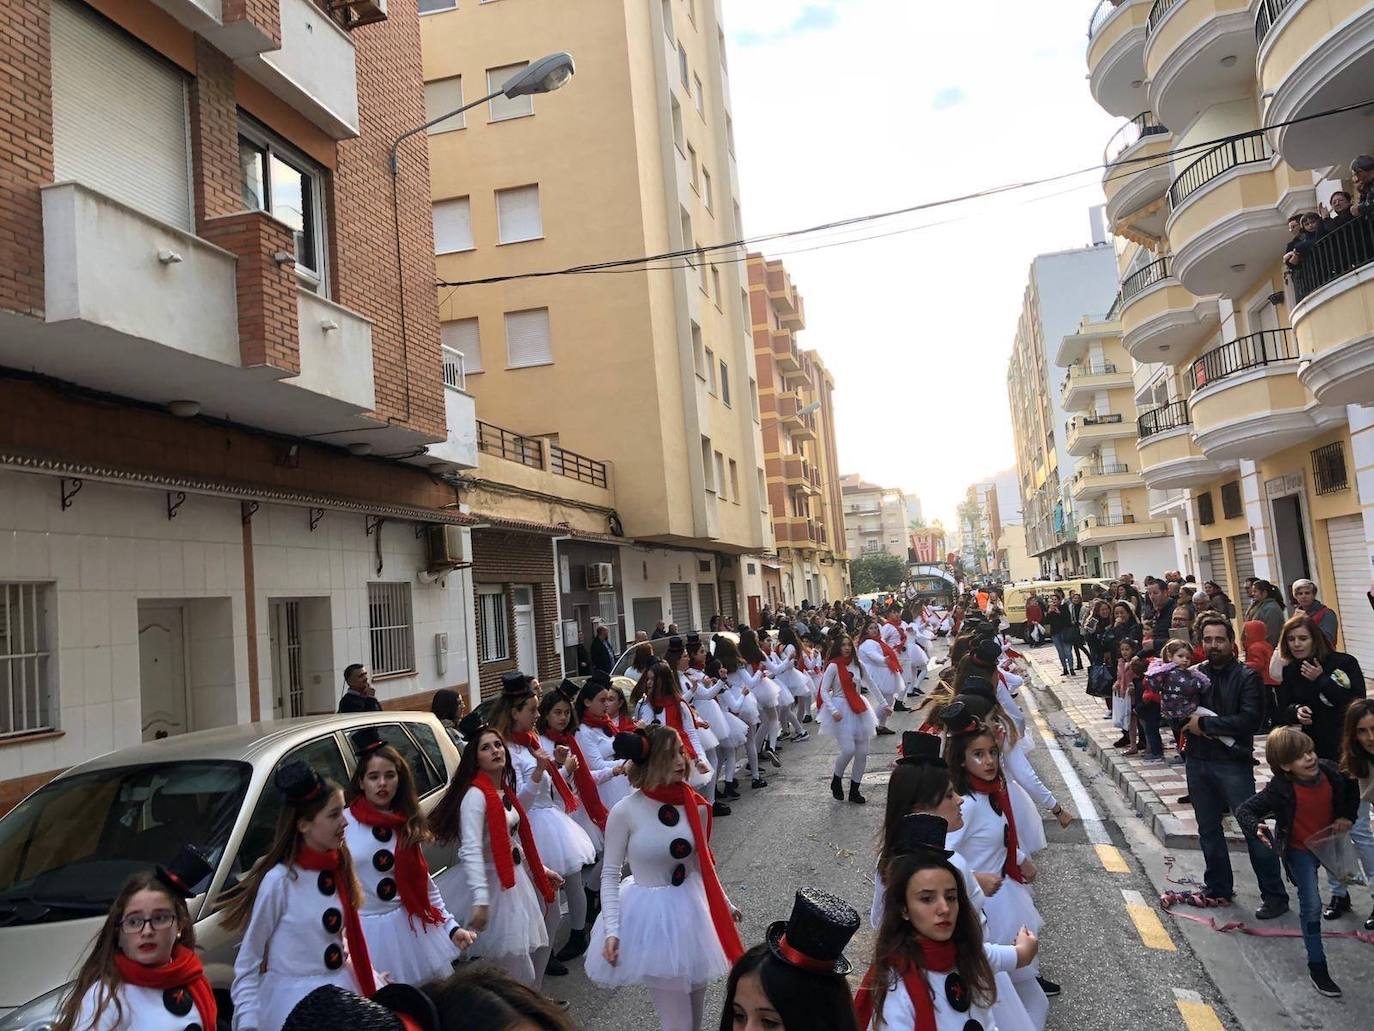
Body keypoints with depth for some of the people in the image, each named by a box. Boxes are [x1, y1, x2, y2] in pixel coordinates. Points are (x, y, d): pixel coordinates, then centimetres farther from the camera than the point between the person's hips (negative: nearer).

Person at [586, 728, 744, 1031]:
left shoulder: (694, 806, -5)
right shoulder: (625, 812, -18)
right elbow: (610, 874, -10)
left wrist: (724, 903, 17)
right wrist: (612, 930, -16)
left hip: (691, 909, 5)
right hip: (650, 915, -4)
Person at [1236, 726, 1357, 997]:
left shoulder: (1331, 772, -19)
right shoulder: (1280, 790, -30)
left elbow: (1351, 790, 5)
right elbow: (1244, 810, -25)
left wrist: (1347, 817, -4)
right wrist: (1256, 828, -44)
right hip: (1300, 850, -4)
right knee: (1311, 905, -5)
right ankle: (1316, 965, 7)